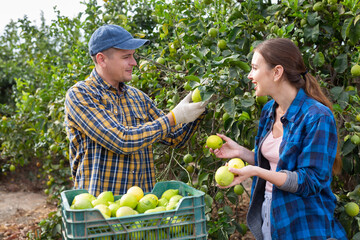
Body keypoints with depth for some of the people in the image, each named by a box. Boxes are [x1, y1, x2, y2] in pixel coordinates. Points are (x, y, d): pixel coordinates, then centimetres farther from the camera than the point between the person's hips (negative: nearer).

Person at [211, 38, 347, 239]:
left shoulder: (317, 117, -21)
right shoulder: (269, 110, 3)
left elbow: (311, 182, -21)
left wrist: (256, 171, -30)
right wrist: (240, 152, -3)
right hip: (267, 213, 7)